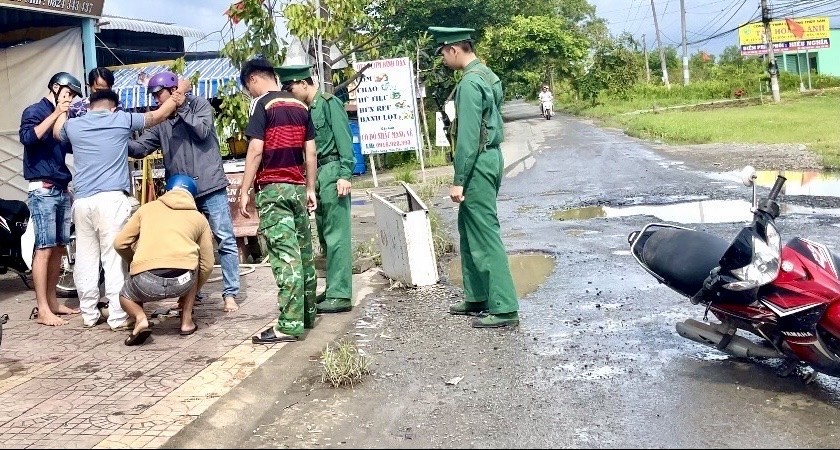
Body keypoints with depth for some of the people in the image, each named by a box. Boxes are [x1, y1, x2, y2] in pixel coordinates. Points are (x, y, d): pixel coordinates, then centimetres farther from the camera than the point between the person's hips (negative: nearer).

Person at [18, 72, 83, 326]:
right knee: (44, 248, -10)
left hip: (62, 190, 7)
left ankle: (52, 302, 14)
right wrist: (55, 114, -18)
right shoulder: (35, 111, -1)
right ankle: (43, 310, -9)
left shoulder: (63, 117, 18)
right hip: (42, 190, -7)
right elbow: (28, 137, -20)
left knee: (59, 248, 7)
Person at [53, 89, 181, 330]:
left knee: (85, 258, 9)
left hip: (82, 201, 4)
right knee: (114, 257, -5)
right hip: (112, 199, -4)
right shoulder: (121, 119, 5)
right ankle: (118, 317, -6)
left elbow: (57, 132, 39)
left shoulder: (73, 125, 14)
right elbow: (159, 115, 14)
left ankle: (89, 314, 14)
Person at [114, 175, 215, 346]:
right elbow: (207, 266, 24)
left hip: (146, 281, 0)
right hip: (182, 280, 0)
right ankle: (187, 321, 27)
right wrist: (192, 292, 40)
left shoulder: (147, 208, 23)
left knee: (125, 296, 35)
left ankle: (140, 319, 3)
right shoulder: (199, 218, 22)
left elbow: (119, 243, 19)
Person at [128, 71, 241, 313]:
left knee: (225, 240, -4)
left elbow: (202, 131, -14)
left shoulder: (199, 105, 2)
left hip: (209, 186, -4)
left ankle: (230, 293, 1)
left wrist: (181, 106, -10)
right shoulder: (160, 121, 9)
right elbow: (140, 147, 5)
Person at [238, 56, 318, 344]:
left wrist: (244, 191, -9)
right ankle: (307, 314, 20)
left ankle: (289, 325, -11)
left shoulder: (263, 105, -6)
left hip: (272, 188, -7)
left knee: (284, 255, -10)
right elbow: (310, 152, 13)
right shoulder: (300, 106, 13)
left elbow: (256, 150, -13)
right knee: (303, 252, 11)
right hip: (297, 187, 7)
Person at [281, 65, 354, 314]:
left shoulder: (329, 102, -5)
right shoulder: (308, 109, 18)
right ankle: (333, 288, 18)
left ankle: (340, 294, -7)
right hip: (318, 174, 9)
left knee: (336, 235, -9)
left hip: (332, 171, -9)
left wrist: (345, 175, -18)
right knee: (325, 234, 11)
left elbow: (344, 140, -11)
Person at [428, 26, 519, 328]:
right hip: (490, 157, 10)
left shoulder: (470, 83, -17)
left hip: (478, 163, -10)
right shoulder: (486, 75, 13)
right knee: (469, 230, 18)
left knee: (485, 235, -7)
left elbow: (468, 136, -21)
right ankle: (477, 297, 26)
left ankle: (504, 309, -3)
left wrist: (458, 180, -18)